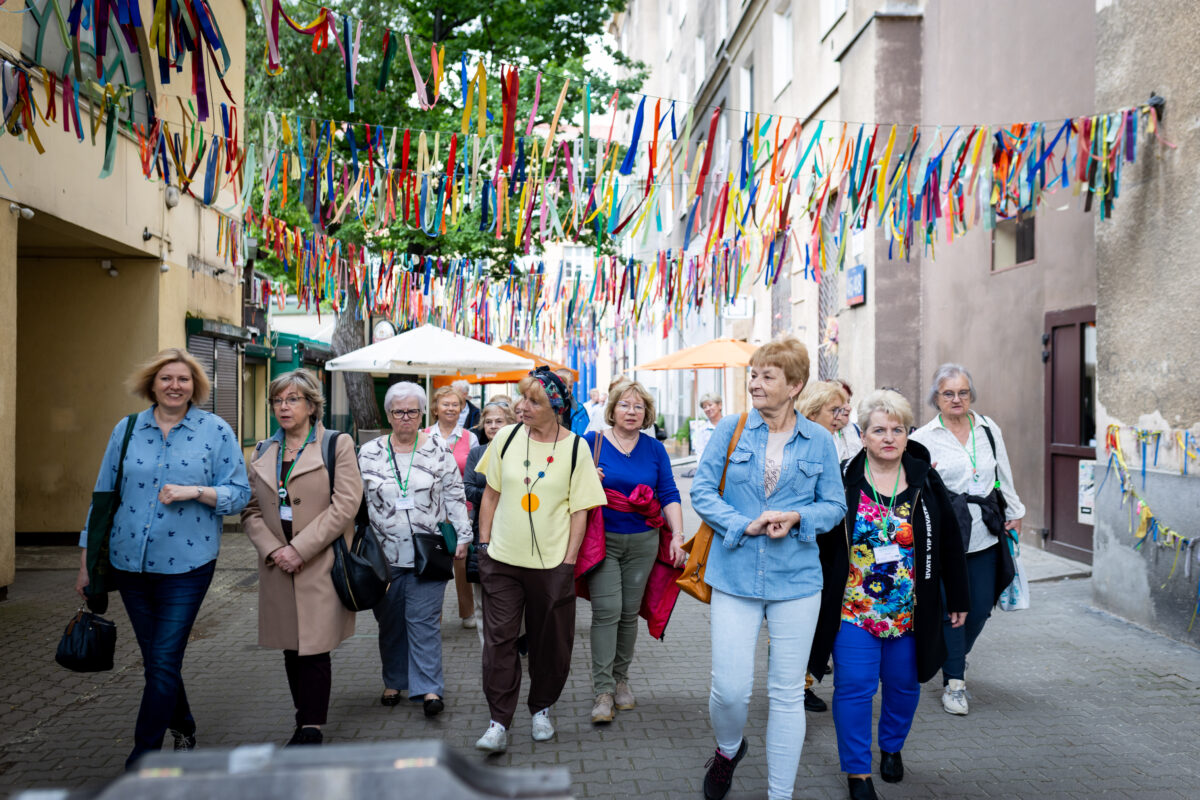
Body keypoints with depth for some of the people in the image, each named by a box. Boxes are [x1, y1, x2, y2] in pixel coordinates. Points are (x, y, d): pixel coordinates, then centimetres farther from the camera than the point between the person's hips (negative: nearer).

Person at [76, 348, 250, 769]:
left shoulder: (216, 430, -2)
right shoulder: (126, 429, 6)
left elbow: (239, 493, -2)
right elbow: (104, 496, 10)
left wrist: (196, 491, -19)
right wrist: (86, 560, 10)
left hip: (185, 565, -3)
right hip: (129, 563, 4)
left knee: (164, 663, -3)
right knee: (154, 659, 14)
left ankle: (142, 761, 10)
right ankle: (183, 730, 37)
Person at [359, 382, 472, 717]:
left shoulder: (438, 450, 2)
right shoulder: (369, 452, 5)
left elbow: (454, 496, 4)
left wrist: (462, 537, 1)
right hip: (384, 554, 2)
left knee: (423, 620, -4)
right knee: (390, 622, 11)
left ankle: (429, 688, 2)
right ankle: (394, 682, 26)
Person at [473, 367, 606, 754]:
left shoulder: (575, 448, -5)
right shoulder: (507, 438, 1)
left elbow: (580, 510, -3)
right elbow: (491, 493, 9)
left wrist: (569, 562, -6)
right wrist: (484, 542, 6)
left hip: (552, 563, -1)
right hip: (502, 560, 2)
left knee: (550, 642, 11)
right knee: (498, 639, 0)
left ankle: (542, 709, 32)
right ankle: (499, 722, 10)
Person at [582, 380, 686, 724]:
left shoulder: (654, 449, 5)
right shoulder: (591, 442, -2)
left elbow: (669, 495, 4)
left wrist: (677, 535, -5)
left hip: (643, 542, 3)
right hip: (603, 540, -2)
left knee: (629, 612, 9)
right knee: (606, 611, -9)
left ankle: (621, 679, 25)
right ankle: (603, 690, -2)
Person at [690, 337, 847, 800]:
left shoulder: (819, 441, 3)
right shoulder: (730, 430, 0)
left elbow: (835, 506, 7)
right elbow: (702, 491, -1)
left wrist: (796, 518, -13)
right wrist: (746, 525, -14)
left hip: (796, 580, 1)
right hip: (735, 575, -1)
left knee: (788, 693, 8)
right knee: (730, 688, -2)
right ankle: (728, 749, 33)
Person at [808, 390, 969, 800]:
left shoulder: (925, 481, 0)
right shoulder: (842, 480, -7)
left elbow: (949, 543, 6)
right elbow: (820, 541, -5)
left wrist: (957, 599, 8)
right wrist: (816, 599, -7)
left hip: (911, 611, 3)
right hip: (853, 608, -2)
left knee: (904, 683, 15)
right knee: (854, 686, -1)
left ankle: (892, 748, 41)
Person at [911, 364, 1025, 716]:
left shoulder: (989, 429, 10)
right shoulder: (923, 438, -2)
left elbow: (1004, 474, 18)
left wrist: (1014, 512, 19)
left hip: (985, 535, 4)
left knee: (981, 606, 7)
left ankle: (955, 660, 34)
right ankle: (954, 682, 11)